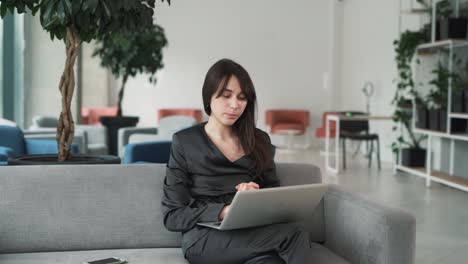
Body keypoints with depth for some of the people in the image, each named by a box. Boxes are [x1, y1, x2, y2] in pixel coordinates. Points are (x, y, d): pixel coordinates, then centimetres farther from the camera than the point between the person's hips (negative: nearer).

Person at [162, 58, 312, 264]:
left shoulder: (259, 140, 15)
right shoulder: (184, 142, 4)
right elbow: (172, 216, 1)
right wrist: (223, 211, -16)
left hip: (253, 234, 3)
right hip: (204, 239, -3)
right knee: (294, 236, -29)